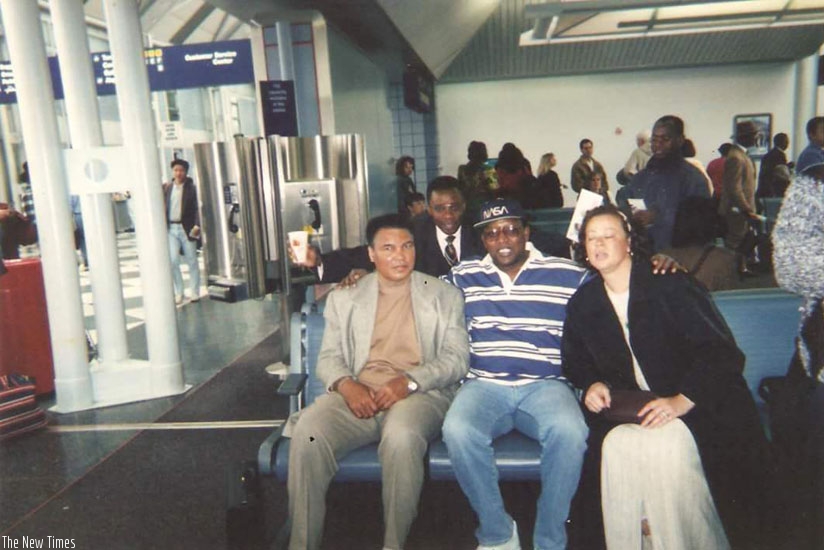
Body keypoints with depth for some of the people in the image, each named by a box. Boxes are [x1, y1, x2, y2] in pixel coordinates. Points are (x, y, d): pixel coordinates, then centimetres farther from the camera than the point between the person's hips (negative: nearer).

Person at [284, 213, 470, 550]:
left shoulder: (444, 296, 13)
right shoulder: (344, 298, 19)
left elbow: (457, 358, 4)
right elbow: (328, 357, 12)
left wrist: (409, 381, -13)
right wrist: (346, 385, -12)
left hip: (420, 394, -2)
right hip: (358, 395, 2)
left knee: (401, 434, -36)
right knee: (307, 431, -28)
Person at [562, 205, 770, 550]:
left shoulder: (669, 286, -7)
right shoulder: (582, 304, 7)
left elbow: (721, 352, -12)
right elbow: (575, 363, 19)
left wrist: (682, 401, -24)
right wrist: (592, 385, -4)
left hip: (697, 406, -3)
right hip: (628, 410, 3)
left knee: (665, 443, -33)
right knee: (615, 444, -28)